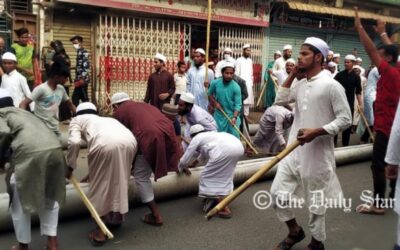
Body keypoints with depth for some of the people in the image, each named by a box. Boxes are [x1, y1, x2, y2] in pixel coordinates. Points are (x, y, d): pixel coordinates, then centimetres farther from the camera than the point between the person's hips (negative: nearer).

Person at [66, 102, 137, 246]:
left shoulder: (77, 119, 28)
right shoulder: (106, 119, 44)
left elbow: (74, 142, 6)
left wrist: (70, 166, 19)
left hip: (105, 143, -5)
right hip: (129, 141, 5)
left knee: (100, 185, 11)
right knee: (120, 181, 24)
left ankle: (101, 232, 17)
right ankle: (117, 218, 42)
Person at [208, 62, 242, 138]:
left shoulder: (236, 87, -16)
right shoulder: (215, 83, -8)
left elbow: (238, 104, -17)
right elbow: (210, 94, 11)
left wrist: (234, 117, -30)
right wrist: (215, 102, -5)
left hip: (232, 115, -2)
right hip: (219, 115, 3)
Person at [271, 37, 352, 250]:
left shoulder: (331, 85, -13)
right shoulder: (299, 83, 9)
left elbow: (345, 119, -13)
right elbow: (279, 101, 7)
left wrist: (317, 131, -23)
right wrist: (292, 75, 3)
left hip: (318, 153, -6)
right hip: (294, 150, 7)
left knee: (316, 201, 9)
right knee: (278, 192, 8)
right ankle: (295, 231, 32)